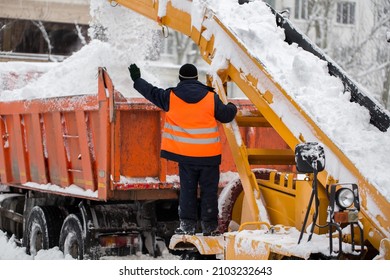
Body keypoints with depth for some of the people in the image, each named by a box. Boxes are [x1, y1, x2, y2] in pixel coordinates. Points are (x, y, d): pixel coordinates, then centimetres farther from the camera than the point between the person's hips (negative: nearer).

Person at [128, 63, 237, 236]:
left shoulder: (171, 97, -2)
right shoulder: (211, 98, -3)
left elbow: (152, 93, 13)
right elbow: (226, 115, 6)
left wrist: (137, 79, 30)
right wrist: (232, 108, 31)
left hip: (185, 153, 1)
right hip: (209, 154, -1)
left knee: (187, 189, 10)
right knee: (209, 189, 6)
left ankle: (187, 224, 8)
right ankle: (209, 226, 8)